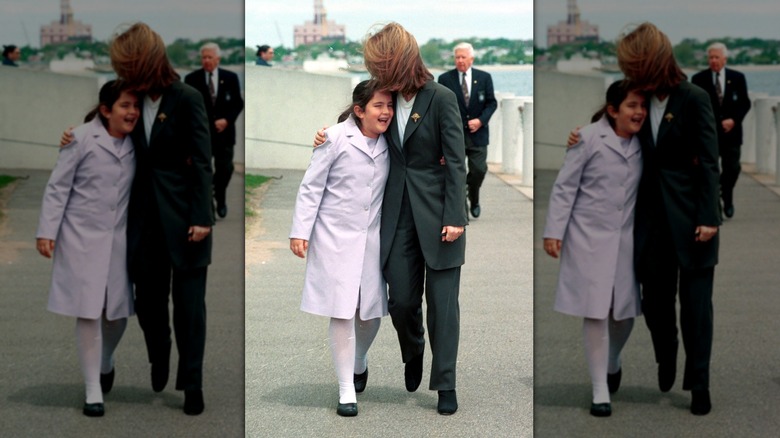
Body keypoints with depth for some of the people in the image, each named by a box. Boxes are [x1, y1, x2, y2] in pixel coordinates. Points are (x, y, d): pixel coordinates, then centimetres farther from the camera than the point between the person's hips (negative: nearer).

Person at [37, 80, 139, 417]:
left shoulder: (134, 143, 4)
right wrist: (47, 231, -11)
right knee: (88, 312, -3)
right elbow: (58, 186, -8)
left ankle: (105, 363, 40)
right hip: (83, 236, -4)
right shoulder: (82, 139, -10)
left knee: (118, 310, 10)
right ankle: (93, 389, 5)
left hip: (119, 238, 5)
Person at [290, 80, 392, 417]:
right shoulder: (336, 138, -10)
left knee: (371, 310, 9)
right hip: (336, 237, -5)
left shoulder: (388, 143, 6)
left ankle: (359, 363, 40)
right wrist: (300, 232, -9)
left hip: (372, 237, 5)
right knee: (341, 313, -5)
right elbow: (311, 187, -7)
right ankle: (346, 390, 5)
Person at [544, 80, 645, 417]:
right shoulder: (589, 138, -11)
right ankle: (600, 389, 6)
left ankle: (612, 364, 41)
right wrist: (554, 232, -12)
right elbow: (565, 186, -9)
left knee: (625, 310, 11)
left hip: (626, 238, 5)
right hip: (590, 237, -5)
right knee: (595, 312, -3)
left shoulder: (641, 144, 4)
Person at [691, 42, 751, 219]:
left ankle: (727, 197, 29)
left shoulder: (737, 78, 4)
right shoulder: (699, 79, 0)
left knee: (732, 168, 1)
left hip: (730, 132, 1)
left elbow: (745, 103, 4)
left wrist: (733, 120, -11)